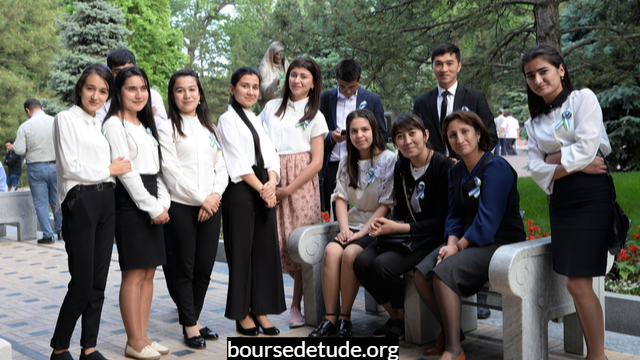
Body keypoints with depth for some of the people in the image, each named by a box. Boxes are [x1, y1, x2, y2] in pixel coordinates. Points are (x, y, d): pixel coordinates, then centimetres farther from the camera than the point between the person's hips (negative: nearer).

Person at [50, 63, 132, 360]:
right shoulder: (66, 119, -2)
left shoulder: (101, 125, 18)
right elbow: (70, 166, -11)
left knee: (99, 283, 8)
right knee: (82, 283, -5)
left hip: (106, 202, 7)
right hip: (80, 202, -7)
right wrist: (108, 170, -4)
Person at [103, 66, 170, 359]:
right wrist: (152, 207, -13)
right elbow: (124, 170, -13)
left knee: (149, 272, 8)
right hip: (130, 202, -8)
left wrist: (163, 202, 2)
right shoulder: (115, 124, -6)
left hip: (152, 204, 8)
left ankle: (142, 336, 15)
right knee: (134, 274, -4)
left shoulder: (146, 126, 19)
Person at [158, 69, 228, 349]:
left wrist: (215, 194, -7)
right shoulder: (167, 128, 0)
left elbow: (221, 167, 11)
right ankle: (190, 326, 11)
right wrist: (201, 198, -12)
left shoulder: (210, 129, 16)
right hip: (181, 207, -5)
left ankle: (194, 319, 22)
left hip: (211, 206, 5)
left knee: (205, 267, 7)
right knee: (185, 268, 2)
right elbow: (172, 170, -10)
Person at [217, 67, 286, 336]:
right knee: (241, 251, -1)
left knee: (265, 250, 7)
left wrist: (272, 183, -8)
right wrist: (261, 188, -13)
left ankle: (261, 311, 15)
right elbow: (238, 162, -11)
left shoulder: (257, 121, 18)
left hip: (264, 191, 7)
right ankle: (242, 315, 9)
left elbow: (271, 155, 10)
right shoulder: (228, 120, -3)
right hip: (240, 191, -7)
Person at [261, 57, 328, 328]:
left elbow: (316, 162, 1)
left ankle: (297, 305, 8)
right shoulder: (271, 107, 15)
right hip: (271, 181, 2)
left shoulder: (315, 117, 8)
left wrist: (288, 189, -8)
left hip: (301, 185, -1)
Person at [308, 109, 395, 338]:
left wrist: (362, 232, -16)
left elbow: (387, 204, -9)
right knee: (331, 251, -25)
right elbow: (340, 197, 9)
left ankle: (345, 319, -18)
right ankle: (330, 318, -20)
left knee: (350, 254, -30)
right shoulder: (347, 162, 13)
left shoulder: (389, 160, -5)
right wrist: (344, 229, -7)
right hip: (353, 223, 5)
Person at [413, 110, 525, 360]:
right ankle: (447, 331, 13)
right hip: (467, 242, 8)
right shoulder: (456, 171, 12)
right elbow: (454, 215, 11)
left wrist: (460, 245, -14)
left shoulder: (495, 167, -15)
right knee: (421, 273, -9)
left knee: (443, 272, -28)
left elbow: (487, 220, -21)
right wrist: (452, 242, -8)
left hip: (499, 243, -8)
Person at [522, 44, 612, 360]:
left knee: (578, 284, -10)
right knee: (576, 284, 5)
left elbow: (587, 149, -13)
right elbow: (537, 170, 3)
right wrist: (575, 165, -9)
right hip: (559, 202, 6)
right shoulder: (535, 122, 15)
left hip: (591, 198, -6)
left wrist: (553, 158, -2)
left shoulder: (583, 98, -1)